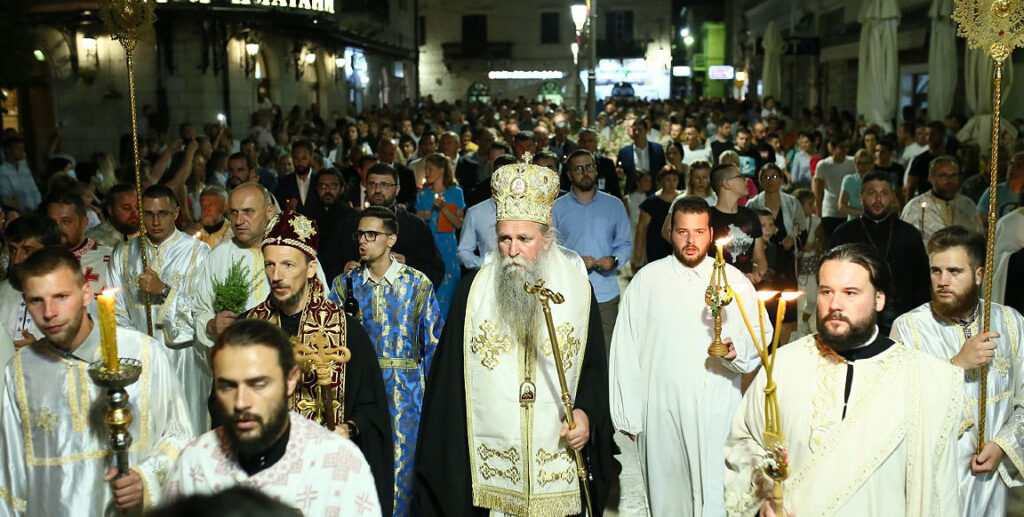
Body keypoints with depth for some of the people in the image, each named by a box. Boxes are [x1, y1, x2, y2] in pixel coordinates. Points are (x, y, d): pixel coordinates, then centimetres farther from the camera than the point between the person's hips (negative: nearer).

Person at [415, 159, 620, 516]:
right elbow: (449, 373, 2)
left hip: (558, 461, 0)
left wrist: (586, 412, -11)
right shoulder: (473, 290, -1)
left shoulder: (578, 290, 0)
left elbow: (594, 366, 5)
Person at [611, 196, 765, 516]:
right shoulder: (647, 279, 1)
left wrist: (737, 349, -14)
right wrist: (628, 415, 0)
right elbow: (626, 349, 2)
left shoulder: (734, 280, 3)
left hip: (717, 410, 0)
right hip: (661, 411, 0)